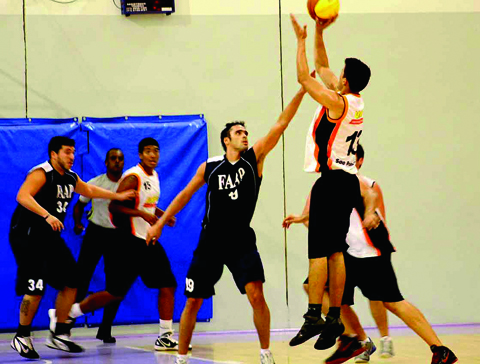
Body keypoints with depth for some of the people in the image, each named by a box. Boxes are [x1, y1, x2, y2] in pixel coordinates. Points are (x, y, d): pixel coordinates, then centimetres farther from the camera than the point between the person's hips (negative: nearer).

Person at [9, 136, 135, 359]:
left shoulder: (71, 178, 10)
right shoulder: (41, 174, -16)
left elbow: (89, 190, 30)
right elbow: (23, 196, -32)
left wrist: (118, 196, 31)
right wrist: (47, 215, -42)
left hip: (51, 237, 9)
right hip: (27, 235, -9)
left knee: (70, 283, 6)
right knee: (35, 289, -14)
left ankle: (60, 335, 15)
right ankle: (22, 338, 2)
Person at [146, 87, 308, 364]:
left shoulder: (255, 158, -1)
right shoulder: (209, 167, 2)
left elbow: (281, 124, -8)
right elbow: (185, 195, 13)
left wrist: (302, 90, -15)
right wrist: (159, 224, 14)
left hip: (242, 242, -1)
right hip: (211, 242, 1)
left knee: (256, 294, -17)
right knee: (193, 302, 4)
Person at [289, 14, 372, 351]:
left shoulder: (337, 103, -13)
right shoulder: (356, 102, 11)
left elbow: (304, 77, -9)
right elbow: (322, 68, 22)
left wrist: (301, 39, 1)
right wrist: (319, 33, 20)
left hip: (332, 181, -9)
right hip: (348, 182, 9)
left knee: (319, 250, -10)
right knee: (335, 251, 9)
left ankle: (314, 316, -15)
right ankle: (334, 319, 9)